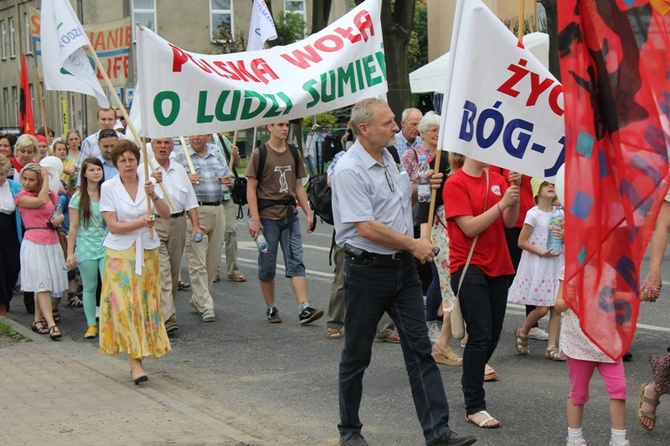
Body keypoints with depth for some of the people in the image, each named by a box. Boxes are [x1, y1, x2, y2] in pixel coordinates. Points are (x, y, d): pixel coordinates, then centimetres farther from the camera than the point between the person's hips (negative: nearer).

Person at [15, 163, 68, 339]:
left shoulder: (51, 194, 12)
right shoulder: (21, 197, -3)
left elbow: (60, 212, 23)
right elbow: (41, 201, -19)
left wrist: (59, 218, -1)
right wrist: (46, 179, -7)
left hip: (52, 242, 5)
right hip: (34, 243, -5)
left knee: (44, 284, 7)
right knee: (42, 283, -10)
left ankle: (38, 320, 17)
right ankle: (51, 324, -15)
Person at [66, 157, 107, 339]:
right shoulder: (78, 197, -1)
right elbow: (73, 227, 0)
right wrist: (70, 253, -2)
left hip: (107, 247, 1)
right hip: (86, 247, -1)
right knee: (90, 287, 7)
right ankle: (91, 325, 17)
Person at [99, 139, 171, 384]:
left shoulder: (147, 183, 3)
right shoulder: (108, 187, -4)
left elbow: (166, 214, -7)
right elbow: (113, 226, -9)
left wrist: (154, 196, -23)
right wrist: (140, 223, -20)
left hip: (147, 251, 3)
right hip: (120, 253, -3)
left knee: (146, 304, 4)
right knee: (125, 305, -9)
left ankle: (139, 356, 12)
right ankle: (135, 361, -11)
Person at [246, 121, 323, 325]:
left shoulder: (294, 153, 11)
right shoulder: (259, 154, -4)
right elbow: (251, 188, -5)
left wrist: (308, 213, 10)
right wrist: (255, 219, -12)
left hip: (290, 215, 4)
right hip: (267, 216, -4)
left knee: (296, 261, -4)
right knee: (267, 265, 5)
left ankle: (304, 309, -10)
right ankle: (271, 308, 18)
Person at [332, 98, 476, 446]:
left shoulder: (389, 159, 10)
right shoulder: (349, 171, -17)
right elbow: (367, 228, -22)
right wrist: (413, 245, -13)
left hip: (403, 266, 7)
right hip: (367, 270, -7)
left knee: (419, 349, 3)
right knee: (356, 355, 7)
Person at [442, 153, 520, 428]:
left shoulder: (497, 180, 8)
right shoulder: (455, 184, -9)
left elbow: (509, 222, 2)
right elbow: (470, 228, -16)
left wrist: (514, 194, -12)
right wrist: (501, 203, -21)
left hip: (497, 266, 6)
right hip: (469, 266, -6)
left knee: (493, 335, 11)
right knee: (481, 335, -10)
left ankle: (470, 380, 35)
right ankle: (474, 407, -3)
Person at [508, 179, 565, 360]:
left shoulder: (560, 213, 7)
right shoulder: (533, 214, -9)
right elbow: (522, 242, -8)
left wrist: (564, 236, -5)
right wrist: (541, 252, -18)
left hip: (556, 263, 5)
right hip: (537, 264, -5)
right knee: (542, 308, -7)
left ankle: (552, 346, 7)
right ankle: (522, 332, 21)